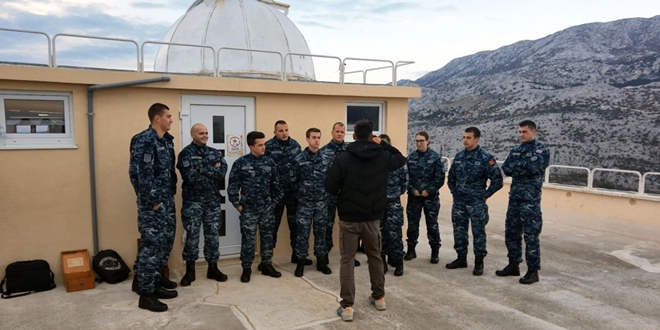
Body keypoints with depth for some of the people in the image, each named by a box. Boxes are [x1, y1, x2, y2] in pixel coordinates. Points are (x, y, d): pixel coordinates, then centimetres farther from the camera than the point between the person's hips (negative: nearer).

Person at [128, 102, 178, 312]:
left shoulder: (166, 140, 12)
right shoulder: (145, 140, -15)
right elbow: (142, 173, -19)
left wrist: (171, 193, 14)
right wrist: (153, 201, -17)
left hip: (167, 198, 9)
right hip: (152, 201, -9)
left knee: (166, 240, 16)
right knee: (152, 243, -6)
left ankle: (155, 278, 31)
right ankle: (146, 294, 3)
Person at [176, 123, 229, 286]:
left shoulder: (214, 153, 9)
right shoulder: (185, 153, -5)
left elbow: (223, 172, -7)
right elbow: (190, 176, -20)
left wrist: (202, 170, -14)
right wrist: (212, 170, -11)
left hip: (213, 200, 4)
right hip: (193, 201, -4)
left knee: (213, 234, 8)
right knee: (192, 235, 2)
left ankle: (213, 268, 20)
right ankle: (190, 271, 14)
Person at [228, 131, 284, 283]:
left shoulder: (269, 162, 1)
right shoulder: (240, 163, -8)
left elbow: (275, 184, 8)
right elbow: (233, 186, -5)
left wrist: (275, 201, 6)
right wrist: (237, 205, -6)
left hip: (267, 208, 3)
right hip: (248, 209, -3)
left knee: (267, 237, 12)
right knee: (248, 239, 3)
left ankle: (267, 265, 26)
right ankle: (246, 269, 17)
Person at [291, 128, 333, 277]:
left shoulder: (327, 159, 1)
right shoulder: (299, 159, -7)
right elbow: (294, 180, 0)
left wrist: (324, 192, 6)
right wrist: (301, 193, 3)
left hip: (322, 202, 3)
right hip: (305, 202, -2)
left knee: (321, 232, 11)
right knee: (303, 233, 3)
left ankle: (321, 261, 23)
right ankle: (301, 262, 16)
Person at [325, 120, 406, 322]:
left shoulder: (343, 158, -12)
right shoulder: (383, 156, -3)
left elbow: (329, 187, -10)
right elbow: (401, 160, 18)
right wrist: (383, 144, 16)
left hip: (349, 217, -3)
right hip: (373, 217, 3)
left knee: (347, 260, 6)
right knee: (375, 256, 20)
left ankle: (347, 306, 5)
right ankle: (379, 297, 32)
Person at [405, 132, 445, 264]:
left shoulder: (436, 157, -5)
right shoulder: (410, 157, 4)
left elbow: (440, 178, -8)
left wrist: (428, 191, -12)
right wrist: (412, 190, -8)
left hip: (430, 196, -3)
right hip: (413, 195, 3)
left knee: (432, 224, 5)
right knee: (412, 223, 9)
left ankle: (435, 252, 16)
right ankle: (411, 249, 22)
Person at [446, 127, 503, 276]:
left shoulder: (485, 158, -11)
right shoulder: (459, 156, 6)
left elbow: (497, 180, -9)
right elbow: (451, 176, 19)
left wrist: (485, 195, -7)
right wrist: (454, 191, 11)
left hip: (476, 202, -5)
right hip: (458, 201, 5)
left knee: (478, 232, 3)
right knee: (459, 230, 12)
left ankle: (479, 262, 15)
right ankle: (461, 258, 25)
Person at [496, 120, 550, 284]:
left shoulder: (541, 149, -6)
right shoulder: (515, 150, 13)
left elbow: (533, 167, -22)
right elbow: (506, 169, 5)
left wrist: (516, 166, -8)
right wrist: (523, 169, -11)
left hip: (530, 199, -7)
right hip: (514, 197, 7)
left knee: (531, 235, -2)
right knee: (511, 233, 12)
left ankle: (533, 271, 8)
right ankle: (513, 265, 25)